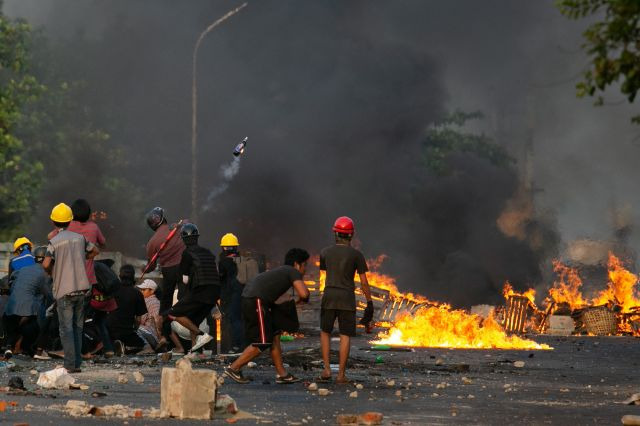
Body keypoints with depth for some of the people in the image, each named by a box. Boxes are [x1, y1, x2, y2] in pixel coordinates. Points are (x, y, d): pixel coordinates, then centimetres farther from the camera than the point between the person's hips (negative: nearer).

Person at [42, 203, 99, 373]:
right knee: (78, 326, 12)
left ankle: (70, 364, -9)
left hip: (64, 290, -4)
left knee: (66, 328, -3)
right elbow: (95, 251, 22)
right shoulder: (79, 238, 6)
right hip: (80, 288, 4)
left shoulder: (54, 242, -9)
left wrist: (51, 271, 2)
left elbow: (46, 264, -19)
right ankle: (77, 362, 12)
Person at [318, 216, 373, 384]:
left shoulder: (325, 253, 2)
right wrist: (370, 304, 4)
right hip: (347, 300, -1)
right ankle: (341, 374, -4)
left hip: (329, 299, 1)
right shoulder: (357, 255, -4)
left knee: (325, 333, 17)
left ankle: (326, 369, 4)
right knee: (345, 336, 4)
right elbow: (364, 282, -3)